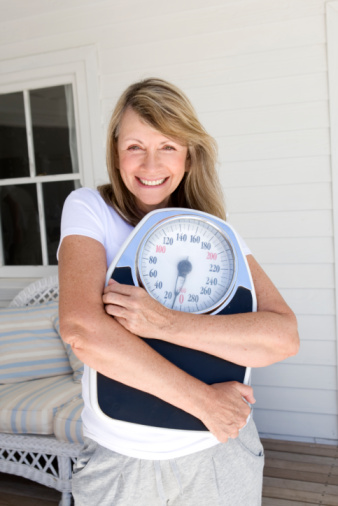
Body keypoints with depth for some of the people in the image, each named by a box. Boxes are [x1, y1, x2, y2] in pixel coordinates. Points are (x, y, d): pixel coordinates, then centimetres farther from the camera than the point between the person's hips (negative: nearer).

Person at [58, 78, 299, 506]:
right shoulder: (89, 210, -9)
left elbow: (284, 336, -16)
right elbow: (81, 328, -26)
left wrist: (164, 323, -29)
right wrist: (204, 401, -23)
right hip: (118, 457, -1)